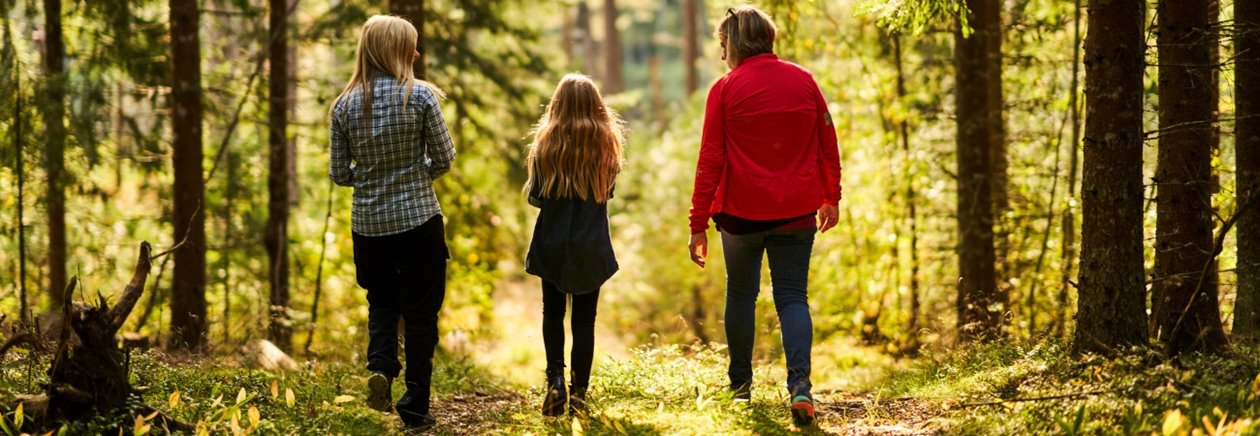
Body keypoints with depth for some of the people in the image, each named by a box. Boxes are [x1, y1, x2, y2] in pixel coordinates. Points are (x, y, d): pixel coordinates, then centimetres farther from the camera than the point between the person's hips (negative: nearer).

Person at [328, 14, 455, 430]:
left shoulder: (345, 105, -1)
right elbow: (444, 159, -6)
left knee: (382, 301, 22)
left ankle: (380, 366, -3)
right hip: (419, 220, -3)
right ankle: (415, 406, 9)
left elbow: (339, 173, 3)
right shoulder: (420, 95, -9)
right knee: (420, 310, 7)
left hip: (368, 224, 3)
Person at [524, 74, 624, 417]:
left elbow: (535, 197, -3)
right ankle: (578, 394, 7)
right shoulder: (606, 144, -7)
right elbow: (608, 191, 7)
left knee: (553, 312, 17)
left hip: (552, 245, 0)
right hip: (592, 247, 0)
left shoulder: (546, 143, -10)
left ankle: (555, 380, 2)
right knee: (584, 318, 8)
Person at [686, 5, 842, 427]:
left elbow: (710, 161, -7)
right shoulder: (803, 81, 3)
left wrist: (698, 225, -4)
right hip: (797, 212, 2)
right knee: (792, 297, 6)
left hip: (742, 211, -2)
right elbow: (828, 145, 7)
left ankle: (741, 383, 25)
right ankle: (800, 383, -15)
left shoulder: (725, 89, -6)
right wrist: (830, 198, 21)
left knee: (741, 292, 17)